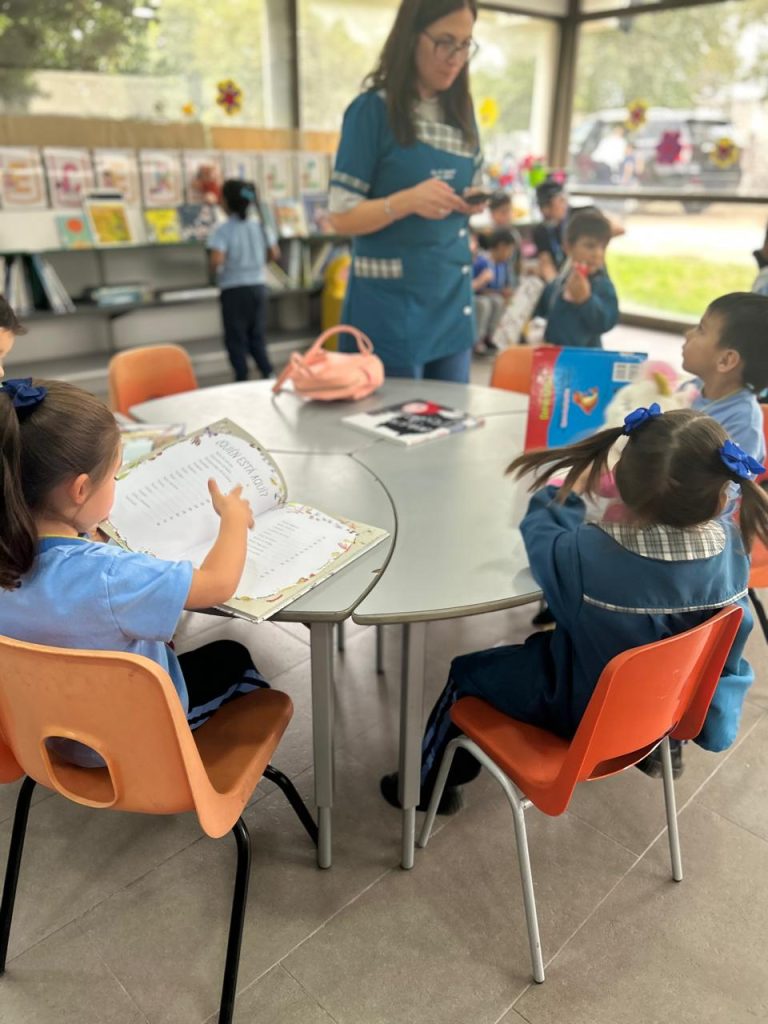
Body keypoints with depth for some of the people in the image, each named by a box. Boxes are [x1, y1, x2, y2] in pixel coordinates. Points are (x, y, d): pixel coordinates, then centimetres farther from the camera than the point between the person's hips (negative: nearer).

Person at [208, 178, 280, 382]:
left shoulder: (222, 231, -14)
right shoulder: (260, 226, 1)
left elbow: (216, 260, -26)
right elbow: (275, 253, 10)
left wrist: (216, 270, -4)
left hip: (234, 289, -4)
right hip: (258, 285, 5)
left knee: (236, 339, 6)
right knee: (257, 337, 16)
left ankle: (243, 381, 8)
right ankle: (269, 375, 8)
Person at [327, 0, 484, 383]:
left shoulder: (462, 113, 10)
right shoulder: (372, 110, -7)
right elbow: (342, 216, -10)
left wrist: (476, 203, -4)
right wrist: (407, 200, -26)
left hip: (451, 302, 6)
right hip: (390, 304, -6)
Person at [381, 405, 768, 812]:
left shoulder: (587, 556, -36)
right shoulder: (734, 545, -23)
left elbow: (541, 536, -12)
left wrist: (569, 494, 2)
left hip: (583, 708, -5)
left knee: (466, 673, 15)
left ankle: (429, 783, 36)